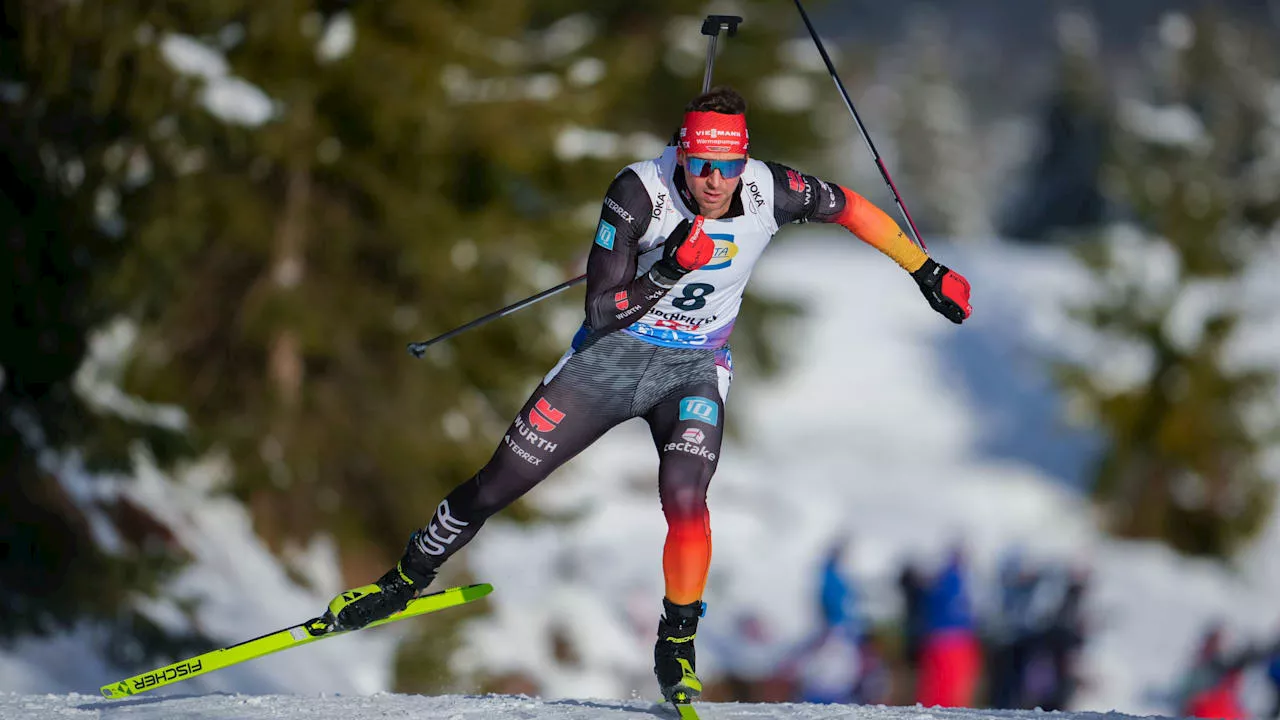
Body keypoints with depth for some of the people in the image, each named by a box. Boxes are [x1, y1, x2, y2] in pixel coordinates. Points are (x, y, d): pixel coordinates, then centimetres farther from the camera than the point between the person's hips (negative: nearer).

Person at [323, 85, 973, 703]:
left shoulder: (771, 192, -19)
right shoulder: (639, 192, -25)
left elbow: (847, 207, 1)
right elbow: (601, 312, -24)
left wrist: (925, 270, 5)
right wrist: (666, 271, -40)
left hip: (694, 368, 1)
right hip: (613, 355, 0)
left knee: (684, 499, -26)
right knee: (497, 487, 3)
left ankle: (676, 647, -7)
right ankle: (411, 574, 28)